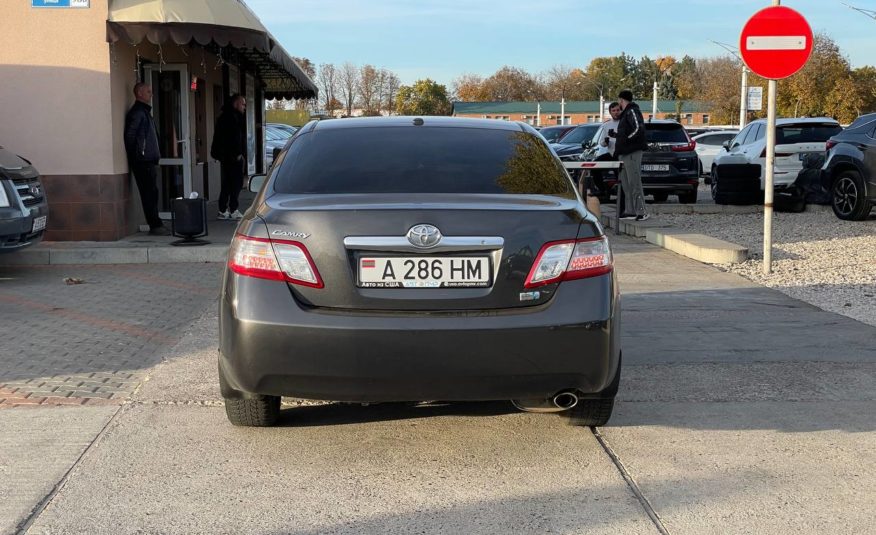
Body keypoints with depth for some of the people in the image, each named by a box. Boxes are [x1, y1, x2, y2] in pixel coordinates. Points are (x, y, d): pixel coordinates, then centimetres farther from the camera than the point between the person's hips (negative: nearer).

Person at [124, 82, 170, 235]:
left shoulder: (144, 111, 21)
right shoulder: (137, 112, -10)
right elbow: (130, 135, -16)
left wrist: (155, 155, 19)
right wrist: (135, 155, -12)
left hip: (149, 161, 10)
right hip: (142, 161, -10)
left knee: (151, 193, 10)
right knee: (149, 193, -8)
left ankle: (155, 224, 13)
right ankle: (155, 225, -8)